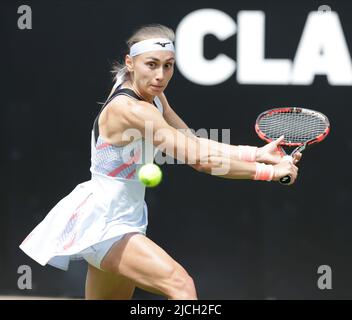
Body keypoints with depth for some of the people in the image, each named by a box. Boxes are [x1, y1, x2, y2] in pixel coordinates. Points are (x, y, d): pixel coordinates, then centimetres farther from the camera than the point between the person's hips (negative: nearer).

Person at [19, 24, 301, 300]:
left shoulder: (153, 97, 4)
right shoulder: (128, 109, -25)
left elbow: (194, 144, 3)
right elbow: (200, 159, -27)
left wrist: (256, 153, -7)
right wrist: (268, 171, -23)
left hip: (123, 220, 10)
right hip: (102, 223, -10)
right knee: (180, 285, -25)